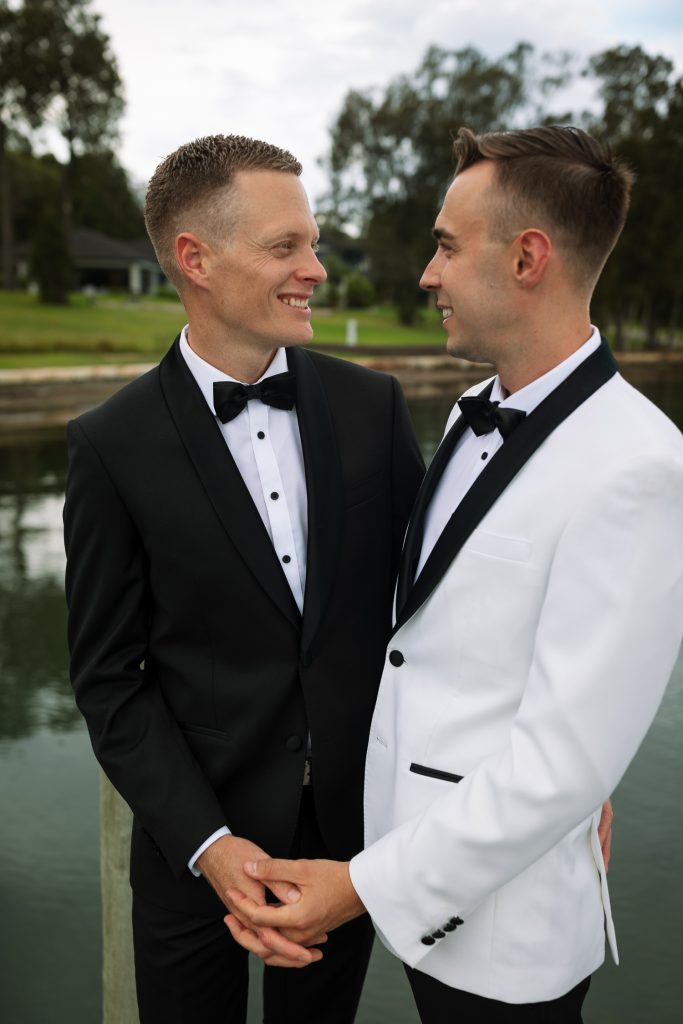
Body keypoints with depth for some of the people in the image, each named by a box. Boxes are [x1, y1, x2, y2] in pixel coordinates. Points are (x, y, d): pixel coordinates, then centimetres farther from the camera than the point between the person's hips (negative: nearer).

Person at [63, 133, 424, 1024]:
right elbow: (109, 677, -8)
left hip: (354, 823, 3)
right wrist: (207, 843, -16)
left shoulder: (372, 404, -4)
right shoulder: (113, 445, -11)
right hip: (195, 841, -2)